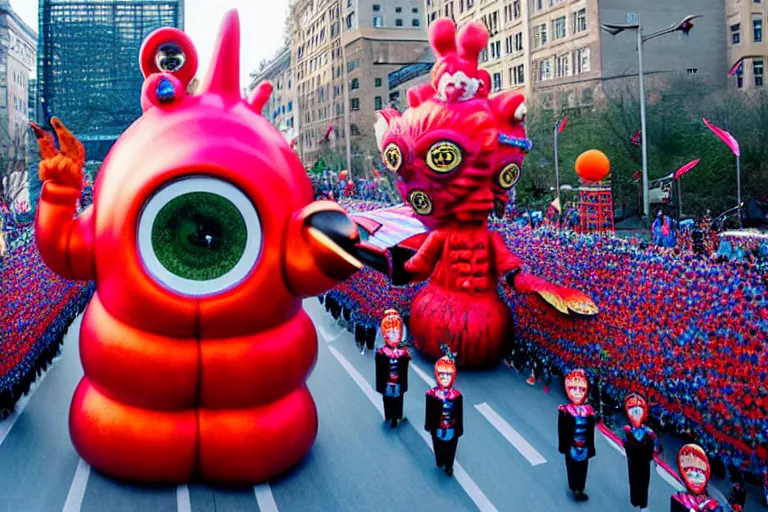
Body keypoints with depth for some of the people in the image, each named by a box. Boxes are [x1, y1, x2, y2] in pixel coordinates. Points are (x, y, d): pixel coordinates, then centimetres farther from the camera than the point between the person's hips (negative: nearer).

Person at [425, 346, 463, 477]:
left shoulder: (457, 395, -18)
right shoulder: (432, 394, -20)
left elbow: (459, 415, -8)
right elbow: (429, 412, -7)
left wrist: (459, 430, -1)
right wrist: (428, 426, 2)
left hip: (452, 431, 0)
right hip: (438, 430, 0)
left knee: (450, 450, 21)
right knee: (439, 448, 24)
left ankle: (449, 466, 46)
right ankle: (440, 462, 52)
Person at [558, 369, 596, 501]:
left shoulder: (588, 411, -5)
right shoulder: (565, 411, -14)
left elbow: (591, 432, 2)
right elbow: (562, 431, -9)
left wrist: (590, 448, 4)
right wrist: (563, 447, -9)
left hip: (584, 447, 3)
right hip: (571, 447, -3)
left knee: (582, 468, 15)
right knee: (572, 468, 10)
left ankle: (580, 489, 31)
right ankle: (575, 489, 26)